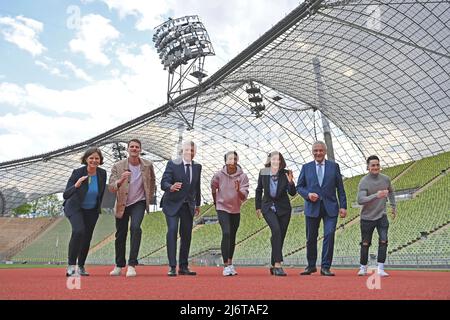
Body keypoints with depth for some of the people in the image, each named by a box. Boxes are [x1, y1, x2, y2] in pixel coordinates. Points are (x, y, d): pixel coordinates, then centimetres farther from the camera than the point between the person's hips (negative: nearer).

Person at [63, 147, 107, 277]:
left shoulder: (102, 173, -11)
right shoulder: (77, 173, -23)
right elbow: (65, 195, -25)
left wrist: (99, 207, 14)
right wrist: (76, 185, -42)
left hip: (92, 211, 4)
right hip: (75, 208, -4)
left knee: (87, 238, 10)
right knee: (78, 231, -29)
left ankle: (81, 267, 30)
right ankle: (71, 266, -24)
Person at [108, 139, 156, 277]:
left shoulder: (148, 165, -8)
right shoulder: (118, 166, -13)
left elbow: (152, 182, 11)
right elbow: (111, 188, -21)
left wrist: (149, 199, 10)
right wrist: (120, 180, -41)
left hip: (139, 202, -1)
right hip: (122, 204, 1)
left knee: (135, 227, -25)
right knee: (120, 234, 10)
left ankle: (132, 264, -20)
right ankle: (119, 266, 30)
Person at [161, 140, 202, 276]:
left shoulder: (197, 167, 6)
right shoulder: (172, 164, -8)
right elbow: (163, 182, -16)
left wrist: (197, 204, 19)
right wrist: (171, 187, -38)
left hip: (188, 205, 4)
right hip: (172, 204, -4)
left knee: (187, 235, 5)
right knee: (172, 231, -16)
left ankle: (183, 267, 14)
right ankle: (172, 266, -11)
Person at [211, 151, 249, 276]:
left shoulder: (242, 176, -13)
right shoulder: (219, 175, -13)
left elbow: (244, 197, -15)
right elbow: (213, 189, 7)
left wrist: (238, 190, -35)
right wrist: (216, 203, 17)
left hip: (236, 210, 2)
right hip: (222, 209, -2)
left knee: (232, 237, 11)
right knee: (226, 234, -18)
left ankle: (230, 263, 29)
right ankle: (226, 266, -14)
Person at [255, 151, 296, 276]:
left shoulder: (285, 173, -7)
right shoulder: (263, 173, -4)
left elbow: (292, 193, -11)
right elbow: (259, 190, 9)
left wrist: (290, 182, -29)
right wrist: (258, 207, 9)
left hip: (283, 208, 1)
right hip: (268, 207, -1)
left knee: (280, 236, 5)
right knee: (276, 230, -24)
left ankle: (273, 265, 23)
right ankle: (278, 264, -25)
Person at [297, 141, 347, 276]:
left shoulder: (334, 166, 7)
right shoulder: (306, 167, 9)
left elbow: (340, 188, 6)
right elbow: (299, 186, 9)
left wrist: (343, 206, -1)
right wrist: (308, 194, -11)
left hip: (330, 207, -1)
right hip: (312, 207, 1)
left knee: (329, 235, -11)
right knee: (311, 238, 7)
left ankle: (325, 267, -1)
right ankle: (311, 266, 24)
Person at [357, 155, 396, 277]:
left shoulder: (386, 179, 0)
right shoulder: (364, 182, -15)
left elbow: (391, 192, 21)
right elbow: (360, 200, -26)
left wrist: (393, 206, 19)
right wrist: (376, 196, -38)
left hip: (382, 216, 3)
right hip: (367, 217, -3)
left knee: (383, 241, -10)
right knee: (365, 243, 7)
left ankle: (380, 269, -4)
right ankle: (363, 268, 23)